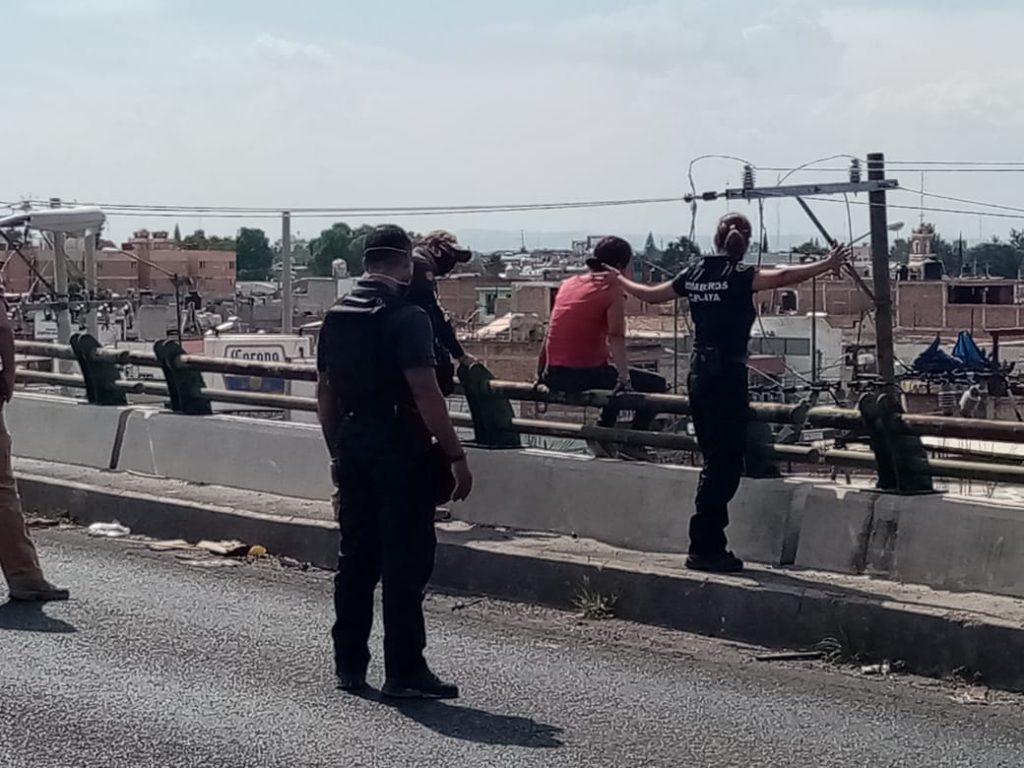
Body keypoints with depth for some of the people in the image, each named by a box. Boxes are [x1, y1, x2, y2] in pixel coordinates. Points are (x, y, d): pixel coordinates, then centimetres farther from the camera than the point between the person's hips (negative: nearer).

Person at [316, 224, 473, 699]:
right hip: (401, 451, -7)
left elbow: (325, 392, 14)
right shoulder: (407, 317, -14)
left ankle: (349, 665, 17)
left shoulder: (336, 317, 10)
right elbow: (425, 394, -19)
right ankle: (404, 673, -1)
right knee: (406, 562, -3)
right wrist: (455, 456, -16)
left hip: (353, 450, 7)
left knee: (356, 558, 12)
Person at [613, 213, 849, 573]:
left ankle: (710, 546, 19)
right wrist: (826, 265, -26)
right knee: (725, 465, -2)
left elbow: (650, 295, 21)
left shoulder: (694, 273, 9)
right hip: (727, 377, -8)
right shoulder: (738, 275, -10)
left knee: (717, 463, 15)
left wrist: (621, 281, 39)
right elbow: (780, 277, -26)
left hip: (699, 375, 8)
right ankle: (704, 549, -2)